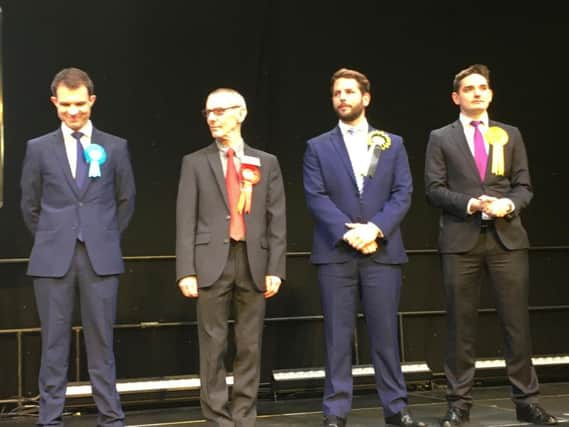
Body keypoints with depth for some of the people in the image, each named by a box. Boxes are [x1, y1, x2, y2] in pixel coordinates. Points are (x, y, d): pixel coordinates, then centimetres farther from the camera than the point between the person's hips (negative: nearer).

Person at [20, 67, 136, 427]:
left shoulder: (115, 147, 5)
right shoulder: (39, 148, 4)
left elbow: (126, 200, 13)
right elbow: (30, 206, 11)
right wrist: (52, 240, 11)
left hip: (101, 258, 0)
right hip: (53, 259, 0)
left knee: (101, 341, 3)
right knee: (54, 342, 4)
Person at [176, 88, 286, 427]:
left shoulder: (267, 163, 10)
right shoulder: (196, 163, 7)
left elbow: (277, 220, 6)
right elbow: (186, 221, 1)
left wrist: (275, 269, -3)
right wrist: (186, 271, -8)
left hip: (254, 262, 1)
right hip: (212, 262, -1)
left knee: (250, 346, 5)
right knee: (213, 346, 1)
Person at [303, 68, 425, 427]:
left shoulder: (392, 144, 11)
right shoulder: (318, 147, 9)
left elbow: (403, 194, 2)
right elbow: (316, 197, -2)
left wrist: (375, 228, -13)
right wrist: (348, 232, -15)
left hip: (382, 251, 1)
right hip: (335, 253, -1)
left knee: (385, 332, 4)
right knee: (338, 335, 1)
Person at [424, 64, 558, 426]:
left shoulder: (510, 135, 14)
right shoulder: (441, 138, 9)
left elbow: (524, 187, 10)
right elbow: (434, 189, 1)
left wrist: (508, 204, -12)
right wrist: (469, 203, -14)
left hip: (507, 237, 2)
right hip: (461, 239, -1)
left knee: (517, 322, 1)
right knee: (462, 325, 3)